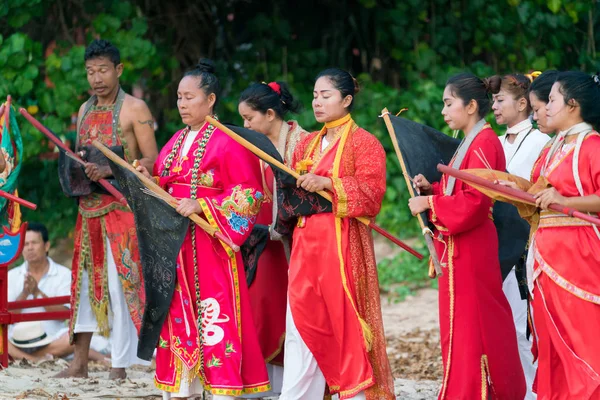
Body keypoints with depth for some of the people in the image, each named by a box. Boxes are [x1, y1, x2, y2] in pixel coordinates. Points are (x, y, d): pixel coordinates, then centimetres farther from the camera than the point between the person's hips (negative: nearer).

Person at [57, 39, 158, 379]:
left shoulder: (134, 109, -4)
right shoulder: (85, 110, 16)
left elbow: (151, 160, -10)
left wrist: (111, 170, -22)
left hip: (122, 207, -7)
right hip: (90, 207, 7)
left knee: (120, 284, -8)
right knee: (85, 280, 7)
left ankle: (120, 367, -5)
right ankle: (80, 362, 12)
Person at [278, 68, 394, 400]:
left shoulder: (363, 143, -3)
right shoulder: (307, 144, 18)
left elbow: (372, 191, -13)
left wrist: (327, 184, -19)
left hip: (343, 244, -6)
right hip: (306, 242, 6)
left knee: (346, 321, -5)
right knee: (303, 325, 4)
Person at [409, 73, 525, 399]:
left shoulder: (484, 143, -16)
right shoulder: (470, 142, 16)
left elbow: (473, 201, -23)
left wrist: (430, 204, -15)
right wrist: (432, 189, 4)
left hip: (470, 249, -10)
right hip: (459, 247, 10)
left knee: (472, 326, -7)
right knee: (460, 327, 12)